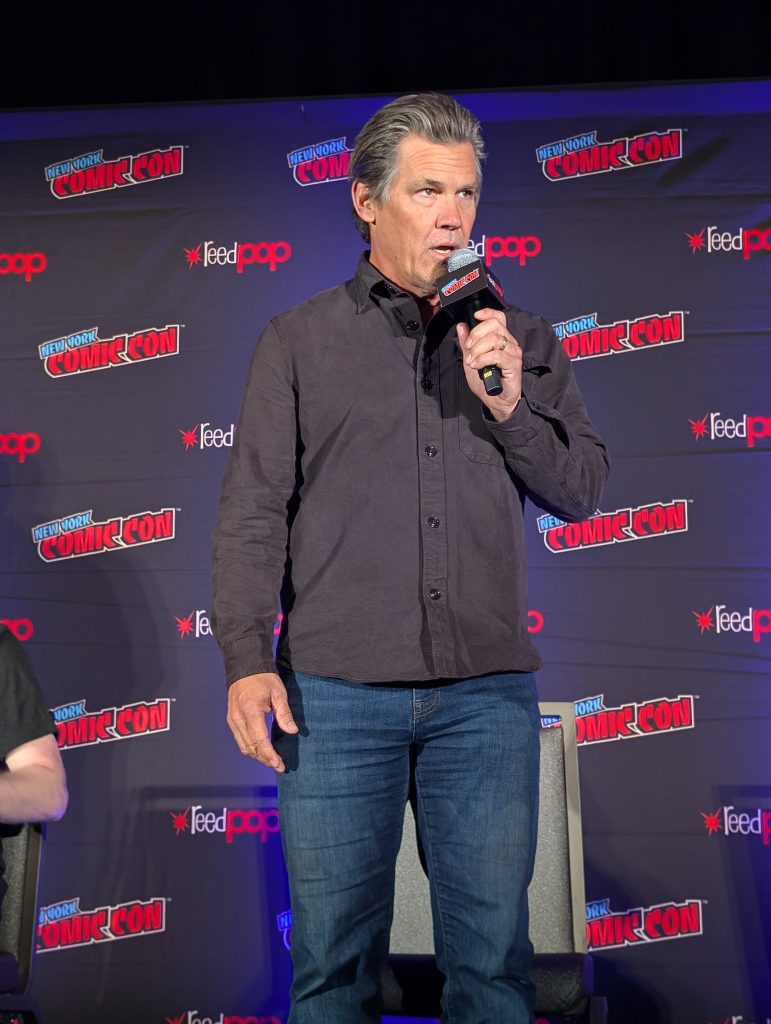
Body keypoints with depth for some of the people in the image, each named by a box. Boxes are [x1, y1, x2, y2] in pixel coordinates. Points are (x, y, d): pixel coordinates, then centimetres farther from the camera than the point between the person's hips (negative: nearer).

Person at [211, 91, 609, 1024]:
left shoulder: (522, 341, 12)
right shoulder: (298, 340, 7)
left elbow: (581, 493, 9)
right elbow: (251, 513, 2)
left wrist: (508, 404, -7)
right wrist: (247, 659, -8)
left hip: (490, 692, 2)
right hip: (334, 692, -1)